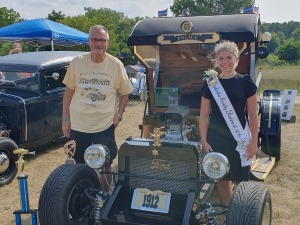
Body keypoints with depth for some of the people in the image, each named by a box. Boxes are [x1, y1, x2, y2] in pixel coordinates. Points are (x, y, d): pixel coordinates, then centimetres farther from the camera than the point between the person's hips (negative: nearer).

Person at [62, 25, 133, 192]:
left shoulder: (116, 65, -6)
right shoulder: (77, 63, -5)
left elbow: (125, 92, 5)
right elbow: (69, 92, 4)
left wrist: (119, 114, -5)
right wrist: (65, 119, 3)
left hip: (105, 125, -1)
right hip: (78, 125, 1)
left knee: (105, 165, 13)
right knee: (79, 166, 14)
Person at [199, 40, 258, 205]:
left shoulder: (245, 82, -2)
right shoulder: (210, 84, 2)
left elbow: (253, 115, 0)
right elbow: (203, 115, 3)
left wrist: (253, 141, -5)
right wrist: (204, 141, -3)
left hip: (240, 139, -1)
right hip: (216, 139, 2)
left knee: (240, 180, 4)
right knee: (222, 178, 8)